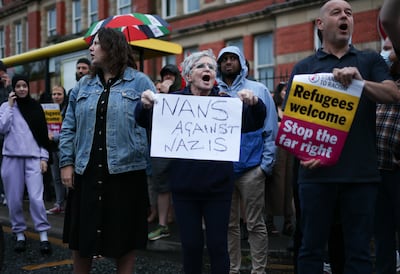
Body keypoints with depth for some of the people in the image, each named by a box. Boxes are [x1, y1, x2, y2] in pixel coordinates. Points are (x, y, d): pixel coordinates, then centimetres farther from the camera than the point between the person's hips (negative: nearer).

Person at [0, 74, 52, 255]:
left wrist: (44, 157, 2)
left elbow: (43, 133, 8)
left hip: (33, 158, 0)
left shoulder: (35, 107, 9)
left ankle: (43, 236, -7)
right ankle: (19, 234, 16)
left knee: (36, 197, -11)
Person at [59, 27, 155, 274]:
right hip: (86, 172, 4)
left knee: (124, 236, 8)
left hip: (126, 171, -4)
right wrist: (67, 162, 3)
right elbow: (69, 128, 11)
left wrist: (154, 166, -12)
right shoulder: (84, 85, 11)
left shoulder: (140, 82, -1)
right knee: (82, 235, 13)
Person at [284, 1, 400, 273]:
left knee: (359, 249, 6)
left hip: (361, 172, 1)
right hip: (317, 171, 0)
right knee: (312, 247, 7)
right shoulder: (304, 67, 10)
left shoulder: (370, 60, 12)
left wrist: (361, 81, -23)